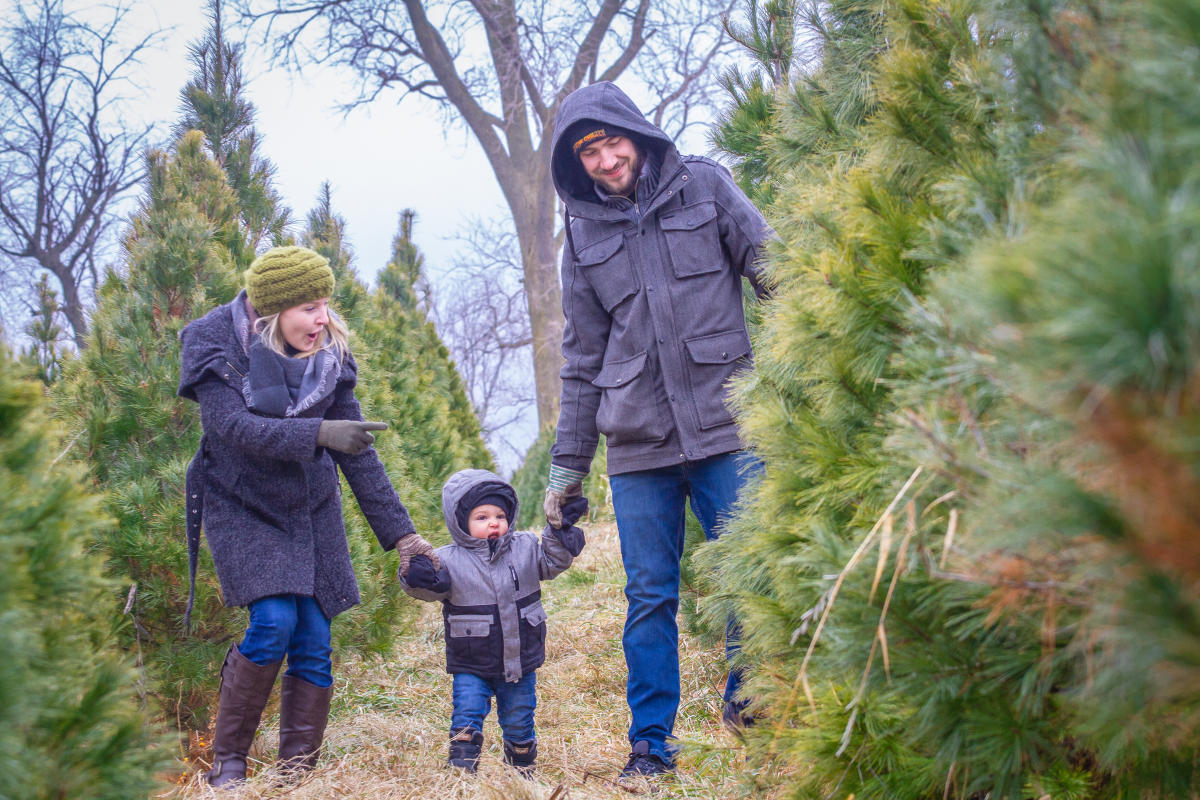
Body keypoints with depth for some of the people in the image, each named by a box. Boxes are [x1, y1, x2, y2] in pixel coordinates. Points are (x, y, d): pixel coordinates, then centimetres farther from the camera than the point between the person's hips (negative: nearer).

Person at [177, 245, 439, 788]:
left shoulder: (329, 355, -4)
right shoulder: (216, 347, -15)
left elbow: (357, 451, -1)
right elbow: (237, 427, -28)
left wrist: (401, 534, -4)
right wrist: (319, 433, -40)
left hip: (311, 512, 4)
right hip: (242, 508, -4)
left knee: (313, 641, -4)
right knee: (274, 623, -21)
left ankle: (298, 773, 8)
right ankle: (226, 762, -5)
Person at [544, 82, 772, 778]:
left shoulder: (705, 186, 7)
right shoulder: (583, 232, 13)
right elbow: (583, 362, 16)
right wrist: (568, 467, 14)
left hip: (725, 427, -2)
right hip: (638, 443, 2)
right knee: (650, 596, 2)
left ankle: (750, 707, 14)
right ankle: (651, 743, 11)